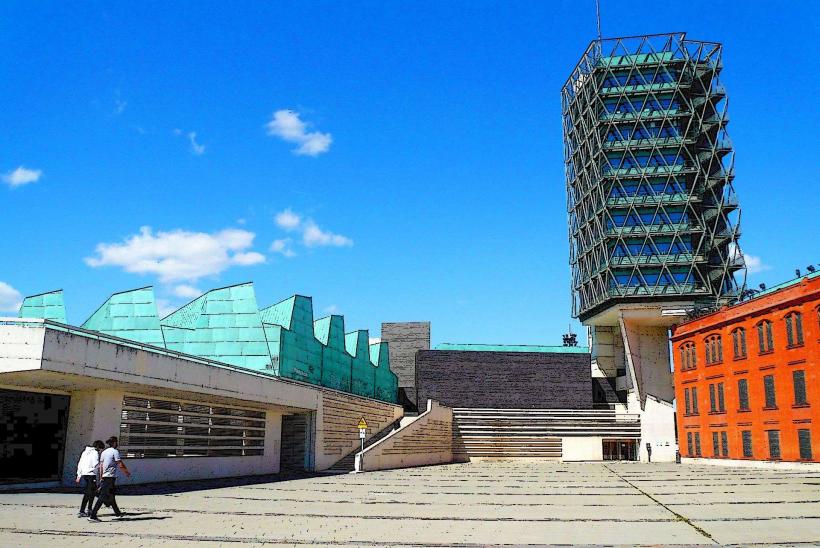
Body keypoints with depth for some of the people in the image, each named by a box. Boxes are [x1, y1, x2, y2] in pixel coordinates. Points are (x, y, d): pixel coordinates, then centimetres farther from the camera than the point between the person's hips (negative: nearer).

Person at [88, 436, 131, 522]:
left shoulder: (104, 452, 14)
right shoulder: (115, 451, -9)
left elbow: (101, 466, 17)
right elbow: (121, 465, -12)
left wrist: (101, 478, 22)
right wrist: (127, 472, 2)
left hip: (104, 477, 9)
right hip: (111, 477, -9)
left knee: (111, 496, 16)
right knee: (103, 497, -9)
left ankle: (117, 513, 27)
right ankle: (92, 516, -13)